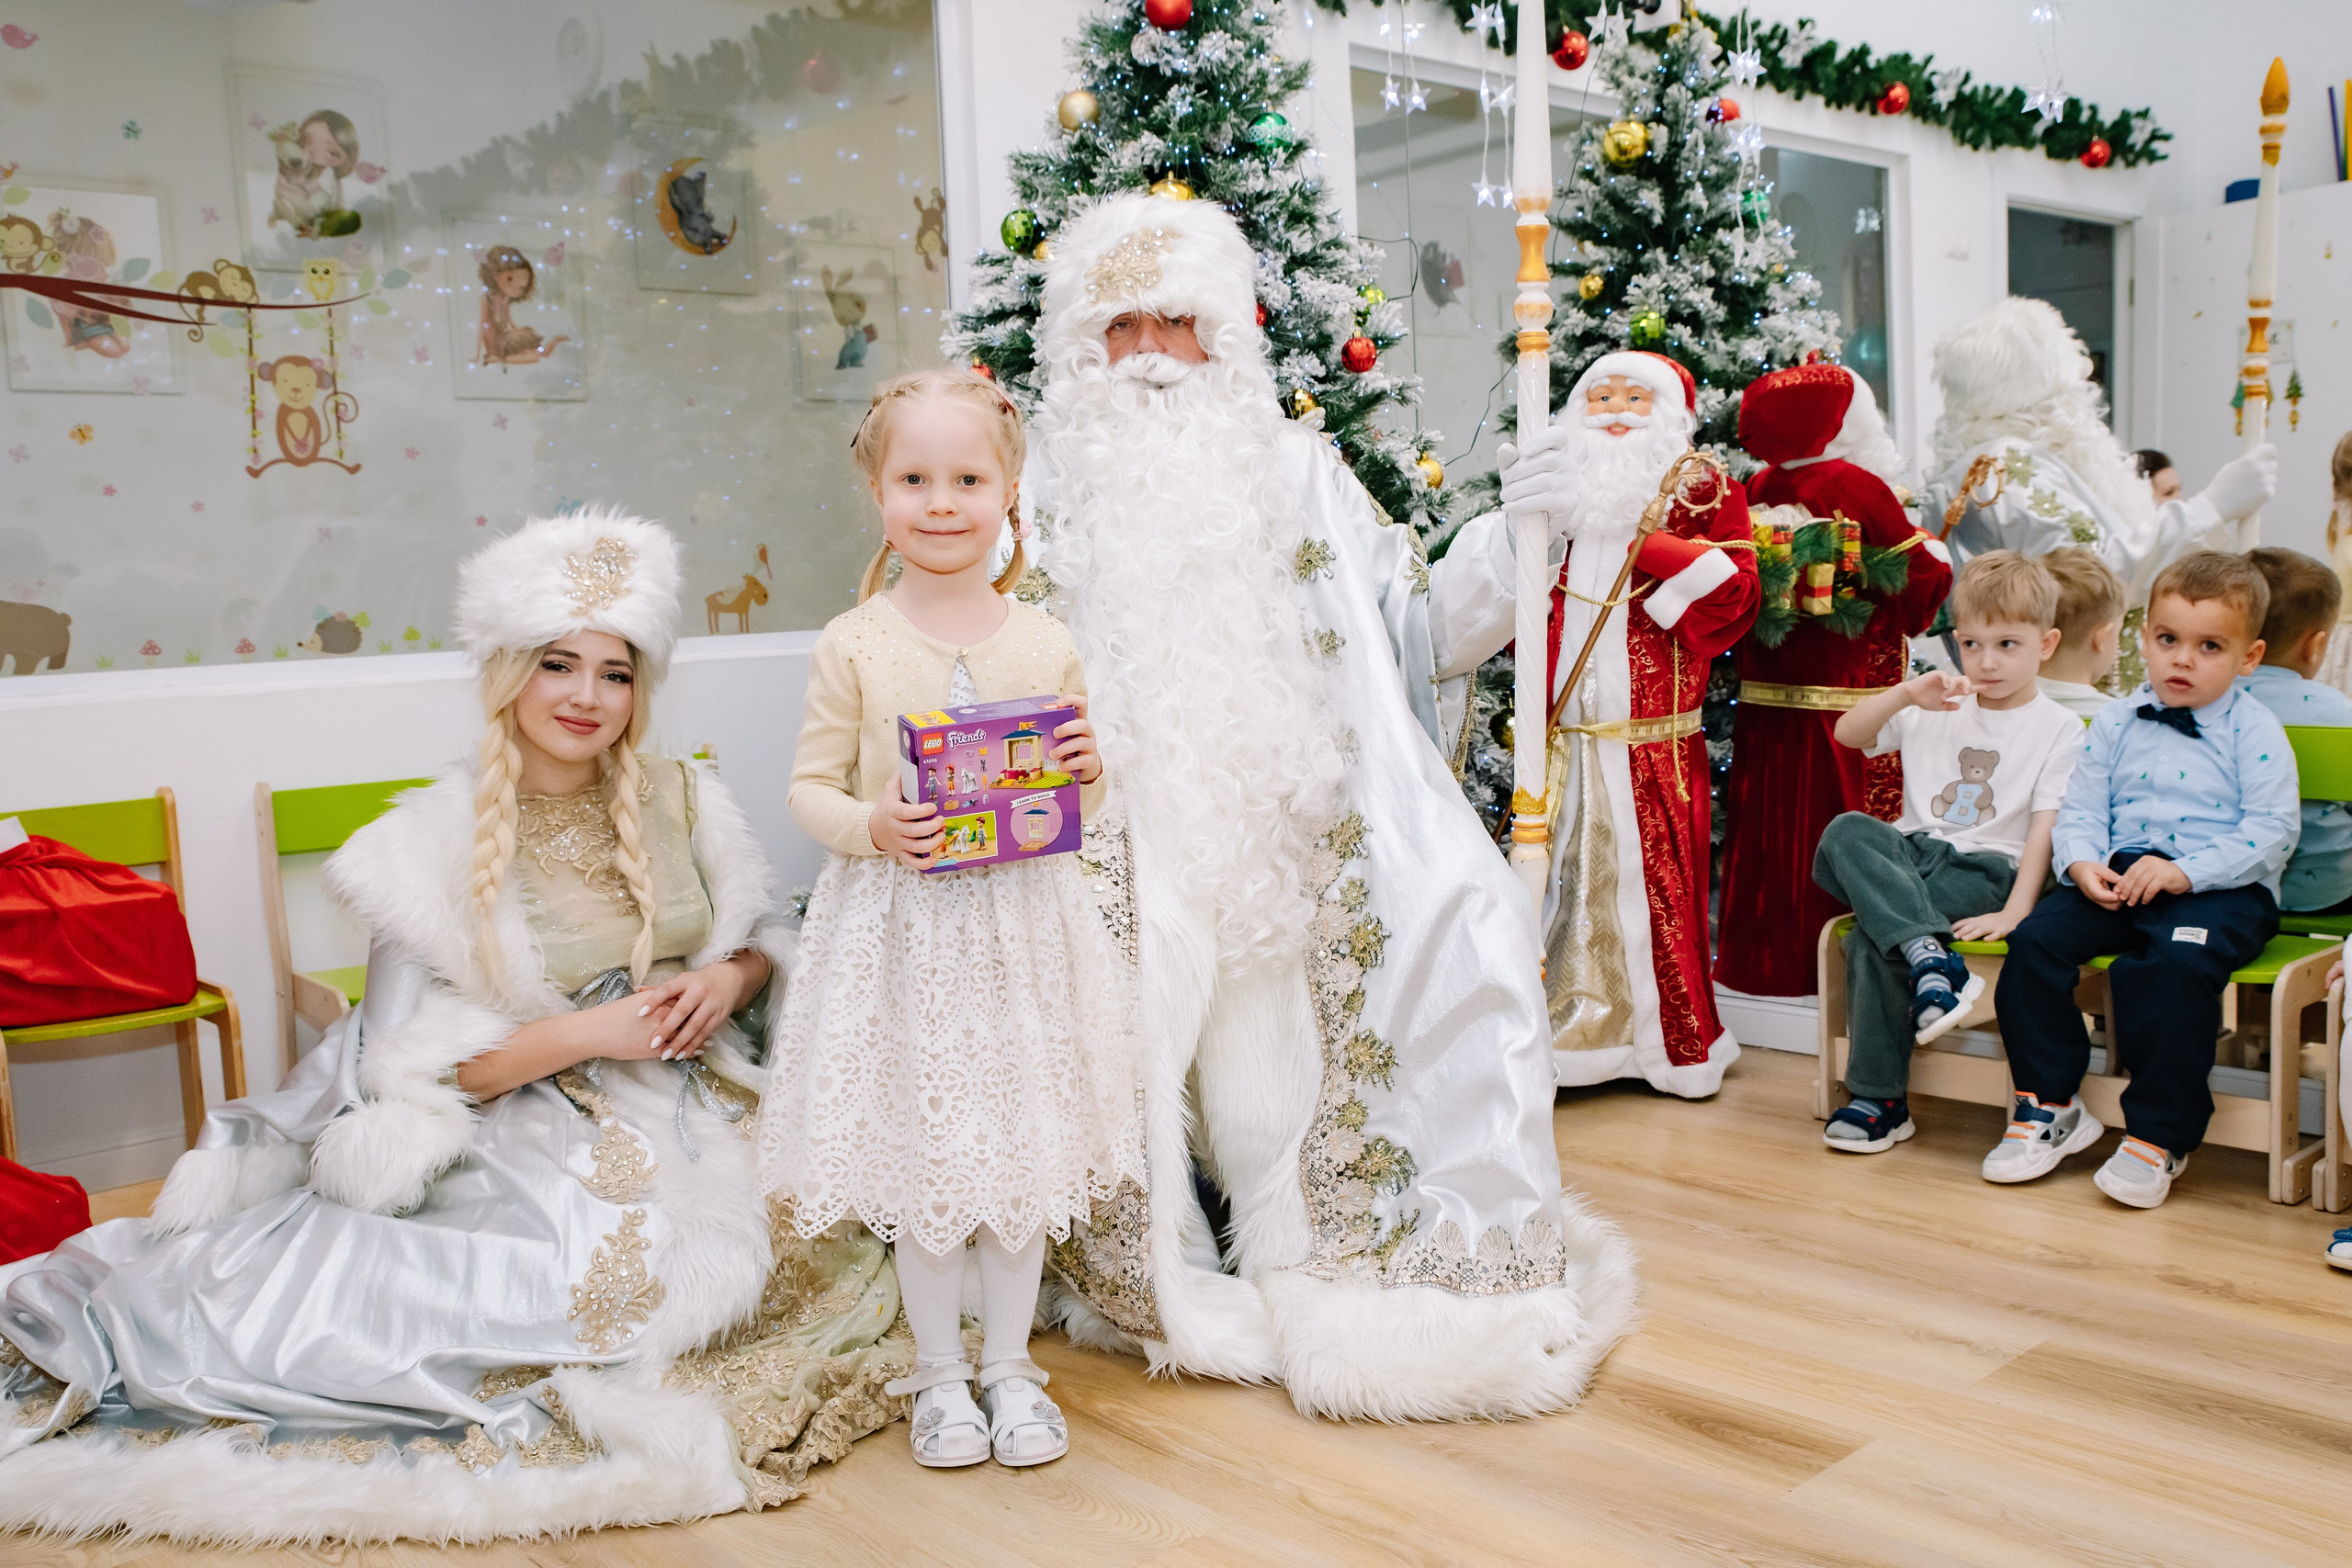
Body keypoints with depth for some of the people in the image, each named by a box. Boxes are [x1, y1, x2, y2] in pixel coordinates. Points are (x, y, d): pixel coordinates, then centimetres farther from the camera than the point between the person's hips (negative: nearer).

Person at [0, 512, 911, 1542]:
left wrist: (729, 980, -7)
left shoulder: (683, 802, 4)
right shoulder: (440, 843, -6)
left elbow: (767, 942, 16)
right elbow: (410, 1062, -8)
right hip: (534, 1135, -5)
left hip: (690, 1106, 6)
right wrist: (589, 1033, -16)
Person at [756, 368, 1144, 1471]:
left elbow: (1084, 803, 10)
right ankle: (939, 1373, 27)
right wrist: (872, 826, -18)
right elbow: (811, 786, 0)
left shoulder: (1045, 644, 2)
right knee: (915, 1148, 7)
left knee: (1020, 1146, 10)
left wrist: (1087, 774, -12)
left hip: (1022, 924, 2)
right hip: (900, 925, -1)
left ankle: (1010, 1365, 29)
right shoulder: (853, 645, -3)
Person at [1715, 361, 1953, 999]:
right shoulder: (1859, 488, -10)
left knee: (1771, 830, 11)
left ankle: (1759, 962, 18)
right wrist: (1936, 556, 12)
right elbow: (1919, 583, -8)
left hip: (1765, 705, 6)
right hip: (1847, 700, -6)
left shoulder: (1757, 491, 6)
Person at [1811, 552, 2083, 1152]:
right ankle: (1929, 958, -41)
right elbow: (1847, 733, 8)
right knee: (1846, 832, -32)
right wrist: (1906, 693, -9)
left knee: (1870, 935, -31)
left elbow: (2046, 827, -4)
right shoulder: (1936, 709, 18)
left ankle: (1879, 1100, -23)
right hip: (1910, 856, 5)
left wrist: (2016, 910, -16)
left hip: (1987, 869, -4)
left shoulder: (2059, 728, 6)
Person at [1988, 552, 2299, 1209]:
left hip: (2222, 888, -4)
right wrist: (2083, 864, -11)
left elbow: (2271, 832, -8)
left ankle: (2159, 1135, -18)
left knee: (2175, 964, -34)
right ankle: (2050, 1105, -4)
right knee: (2035, 940, -19)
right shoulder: (2116, 722, 12)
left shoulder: (2255, 733, 0)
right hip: (2118, 877, 4)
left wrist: (2184, 872, -21)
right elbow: (2080, 809, 11)